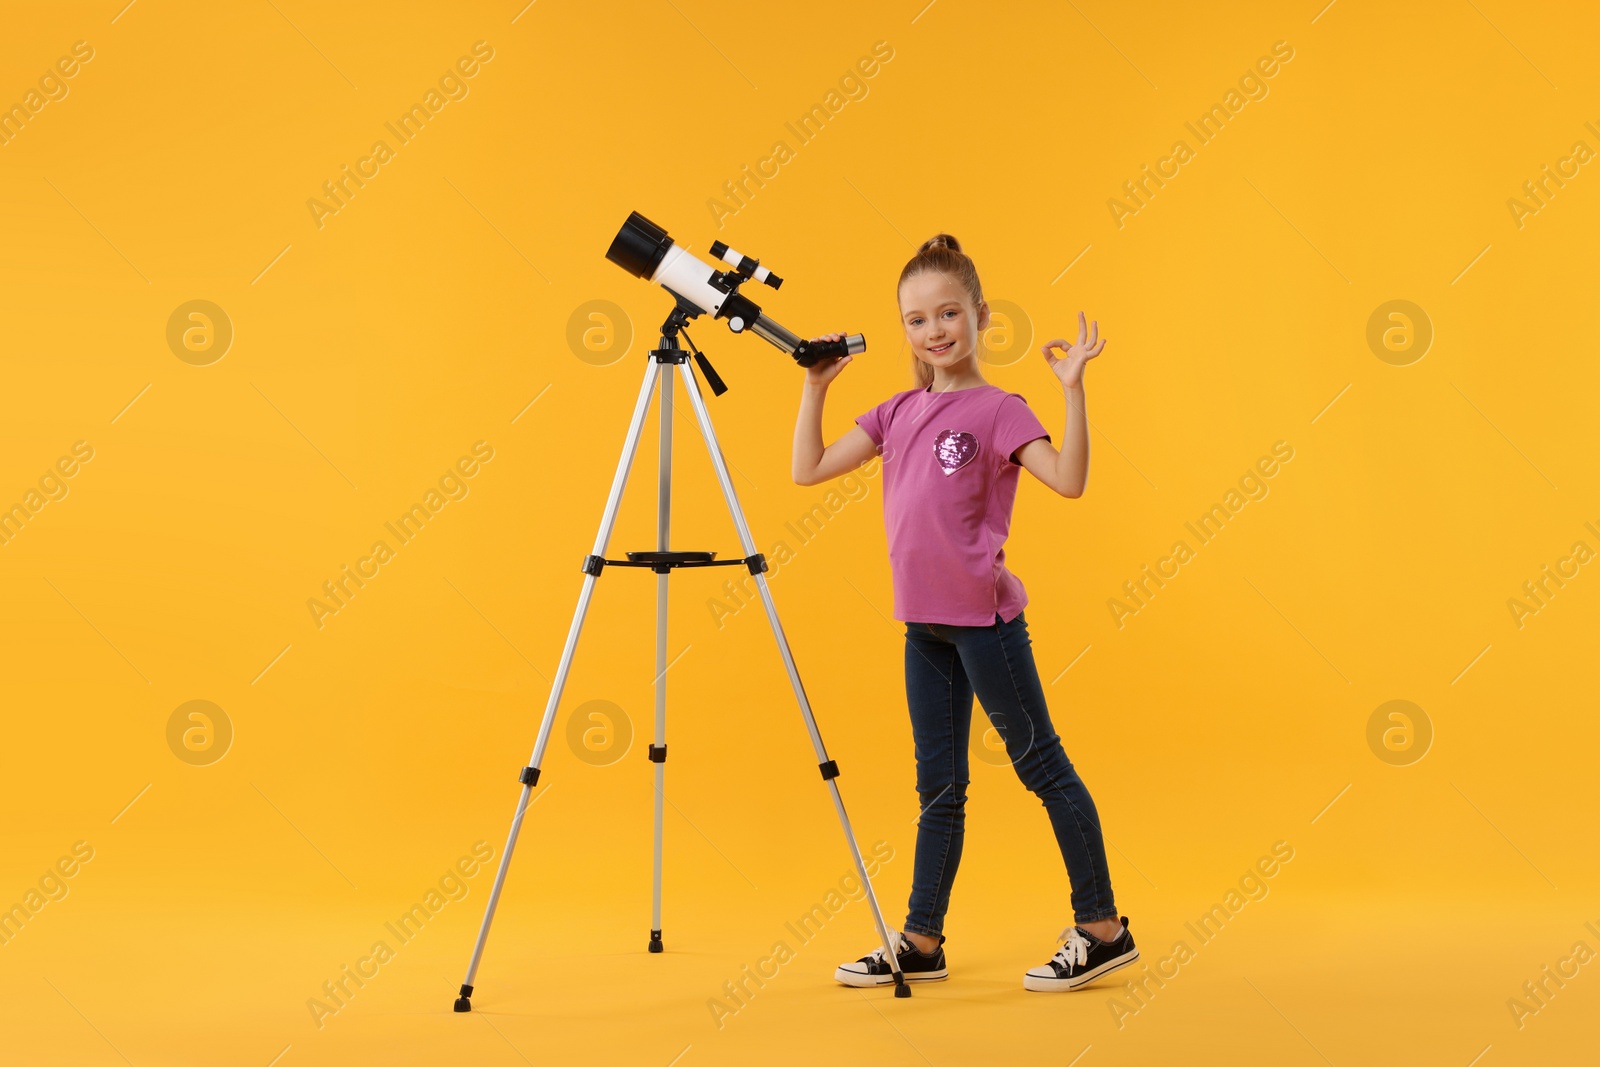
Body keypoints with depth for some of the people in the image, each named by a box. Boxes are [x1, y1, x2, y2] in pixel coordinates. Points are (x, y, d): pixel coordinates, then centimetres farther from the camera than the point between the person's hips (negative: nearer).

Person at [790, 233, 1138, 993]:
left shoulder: (997, 410, -8)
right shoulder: (898, 413, 11)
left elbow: (1068, 479, -21)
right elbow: (807, 470, 10)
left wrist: (1073, 388, -25)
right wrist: (817, 386, 8)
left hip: (984, 617, -6)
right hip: (925, 622, 6)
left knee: (1039, 762, 1)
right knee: (938, 783, 13)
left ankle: (1102, 929, 11)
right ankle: (921, 942, 20)